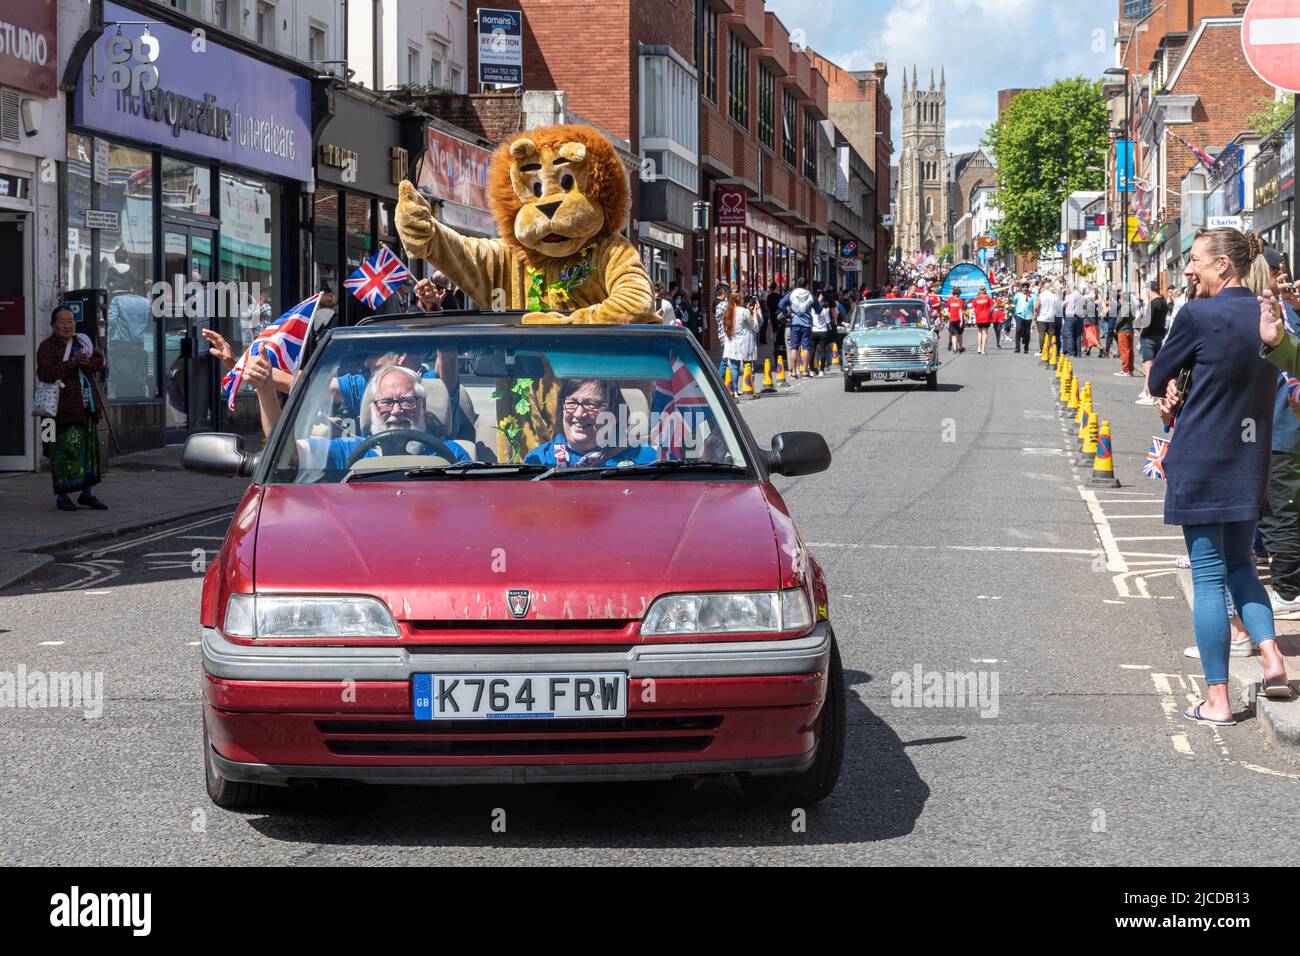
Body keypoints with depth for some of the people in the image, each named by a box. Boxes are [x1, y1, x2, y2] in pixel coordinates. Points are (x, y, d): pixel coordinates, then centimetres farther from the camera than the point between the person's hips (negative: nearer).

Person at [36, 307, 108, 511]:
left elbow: (99, 362, 6)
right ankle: (62, 496, 0)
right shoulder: (47, 347, -4)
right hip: (63, 408, -6)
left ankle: (87, 493, 18)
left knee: (89, 449, 9)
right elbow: (44, 373, -18)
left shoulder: (82, 342, 15)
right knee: (63, 450, -6)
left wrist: (84, 362, -16)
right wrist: (72, 362, -23)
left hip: (86, 406, 6)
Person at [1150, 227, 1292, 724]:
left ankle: (1217, 699, 4)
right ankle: (1270, 653, 6)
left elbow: (1158, 379, -6)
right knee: (1240, 563, 23)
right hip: (1250, 461, 6)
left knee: (1208, 576, 0)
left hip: (1201, 462, -6)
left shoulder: (1200, 315, -15)